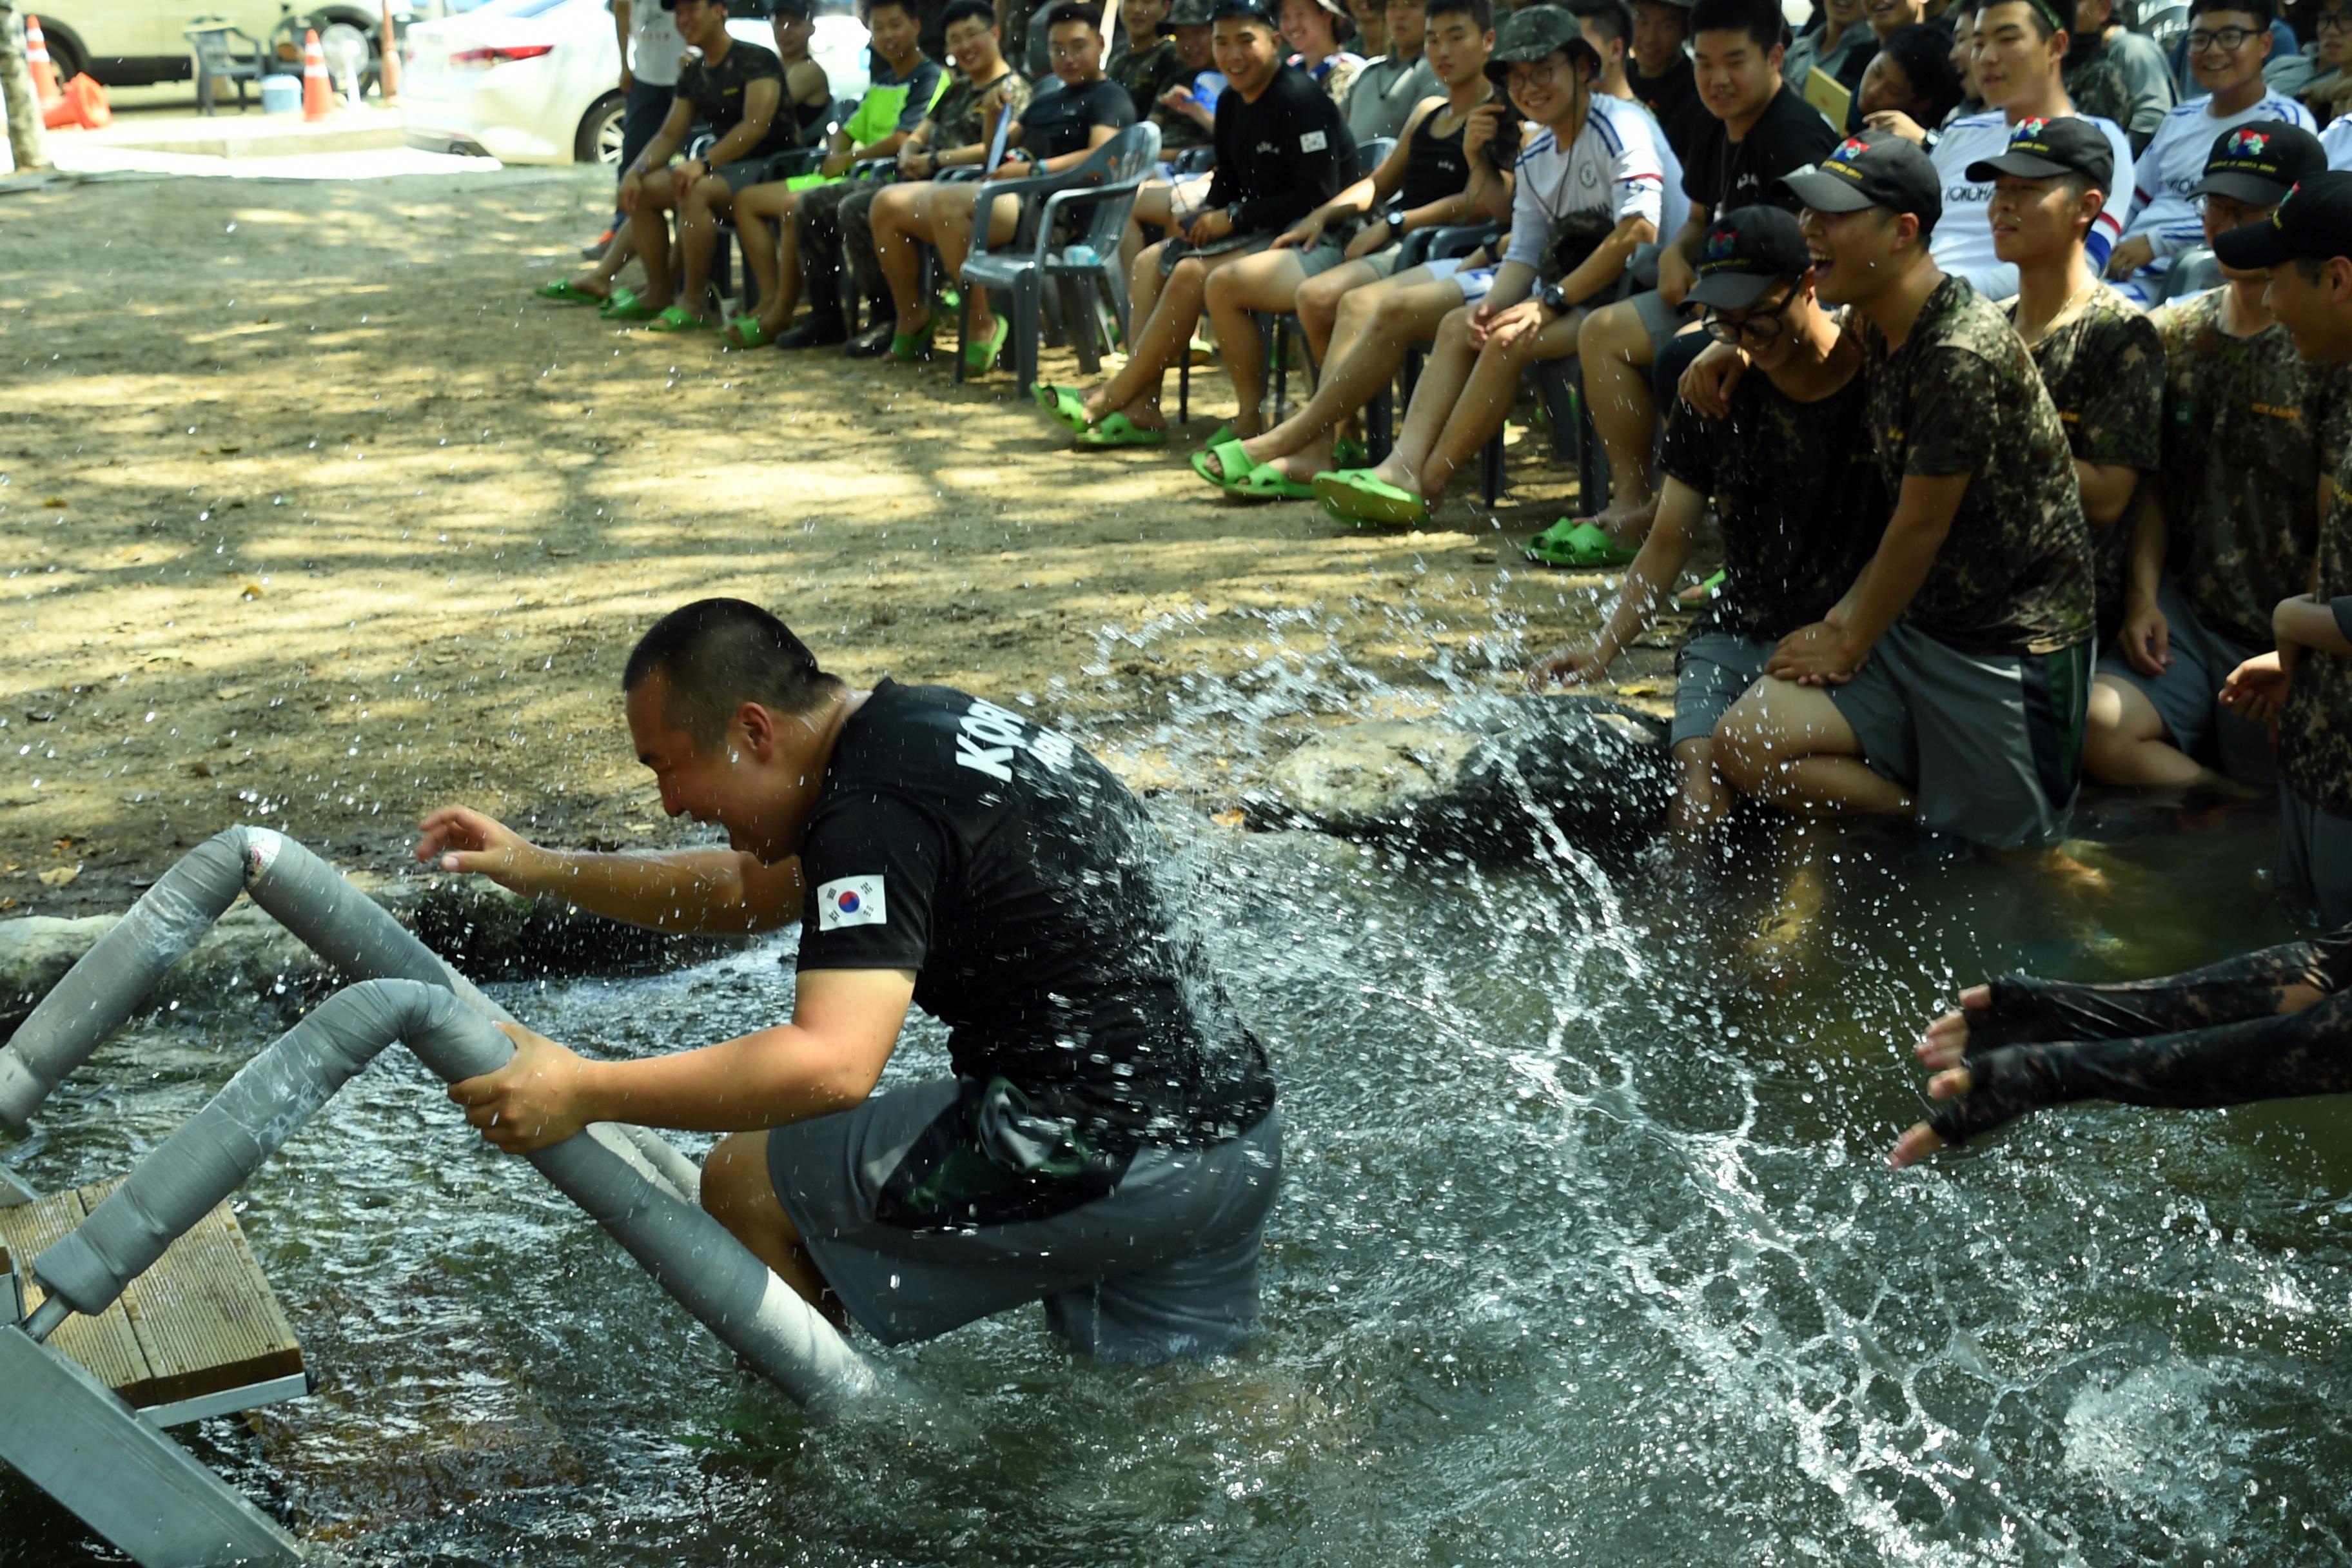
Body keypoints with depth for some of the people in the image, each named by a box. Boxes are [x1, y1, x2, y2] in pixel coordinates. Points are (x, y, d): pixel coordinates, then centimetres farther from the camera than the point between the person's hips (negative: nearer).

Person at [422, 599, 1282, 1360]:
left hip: (1104, 1144, -10)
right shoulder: (923, 722, 14)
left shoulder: (879, 807, -17)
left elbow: (831, 1064, -28)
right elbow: (746, 889, 27)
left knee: (749, 1185, 3)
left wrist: (585, 1092, -24)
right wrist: (542, 870, 21)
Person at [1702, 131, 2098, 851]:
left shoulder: (1963, 354, -23)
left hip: (2011, 640, -8)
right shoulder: (1877, 327, 4)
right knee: (1743, 745, -5)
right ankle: (1927, 811, 6)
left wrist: (1848, 644, -5)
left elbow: (1921, 528, -16)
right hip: (1916, 622, 8)